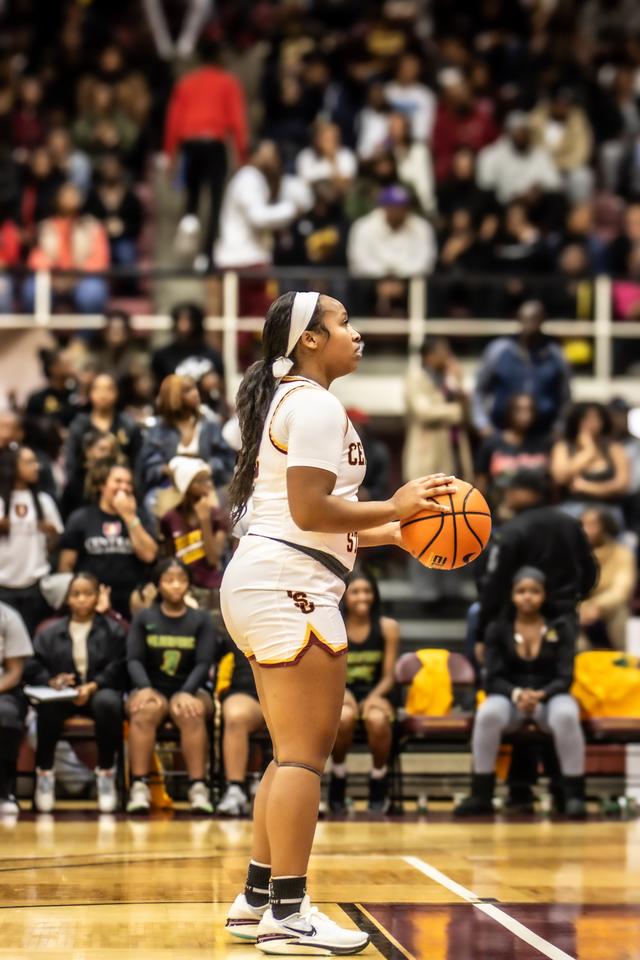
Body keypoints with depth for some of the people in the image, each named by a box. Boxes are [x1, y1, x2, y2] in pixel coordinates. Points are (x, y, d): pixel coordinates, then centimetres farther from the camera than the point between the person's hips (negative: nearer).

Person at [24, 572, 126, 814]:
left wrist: (93, 686, -18)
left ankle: (106, 773, -22)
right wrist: (52, 681, -15)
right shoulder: (49, 631, 17)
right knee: (48, 706, -36)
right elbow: (33, 669, 7)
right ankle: (44, 771, -19)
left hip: (99, 691, -1)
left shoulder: (112, 630, 13)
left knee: (108, 702, -38)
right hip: (60, 694, 1)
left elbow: (117, 669, 0)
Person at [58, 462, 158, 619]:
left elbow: (149, 554, -3)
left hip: (131, 604, 2)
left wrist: (130, 517, -5)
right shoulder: (81, 518, 5)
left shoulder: (136, 517, 12)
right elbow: (66, 565, 5)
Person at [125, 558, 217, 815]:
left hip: (190, 690, 0)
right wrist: (144, 688, -21)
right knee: (145, 710, -36)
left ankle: (198, 788, -40)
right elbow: (134, 660, 0)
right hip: (152, 688, 0)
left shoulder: (201, 619, 9)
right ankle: (139, 787, -40)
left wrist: (186, 693, -21)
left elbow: (204, 664, -2)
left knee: (192, 712, -36)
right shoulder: (143, 618, 10)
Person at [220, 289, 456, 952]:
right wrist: (393, 507, -9)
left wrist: (394, 533, 18)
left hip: (258, 584, 11)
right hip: (290, 584, -11)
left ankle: (257, 900, 16)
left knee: (294, 753, 14)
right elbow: (310, 508, -18)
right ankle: (288, 913, -12)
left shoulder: (287, 402, 23)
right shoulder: (316, 405, -9)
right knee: (305, 752, -11)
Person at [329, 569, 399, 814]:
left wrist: (374, 697, -18)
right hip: (340, 695, 0)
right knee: (345, 716, -37)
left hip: (374, 694, 1)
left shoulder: (388, 628, 2)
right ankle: (337, 782, -14)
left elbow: (388, 677, 2)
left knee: (377, 719, -35)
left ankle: (379, 788, -14)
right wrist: (342, 694, -20)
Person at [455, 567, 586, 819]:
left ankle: (574, 795, -28)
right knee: (488, 714, -36)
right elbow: (493, 678, -4)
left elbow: (565, 677, -5)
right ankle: (481, 795, -25)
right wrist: (517, 694, -26)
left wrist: (541, 695, -26)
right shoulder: (498, 629, 2)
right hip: (510, 697, 1)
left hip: (551, 696, 0)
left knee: (566, 715, -38)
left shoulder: (561, 627, 1)